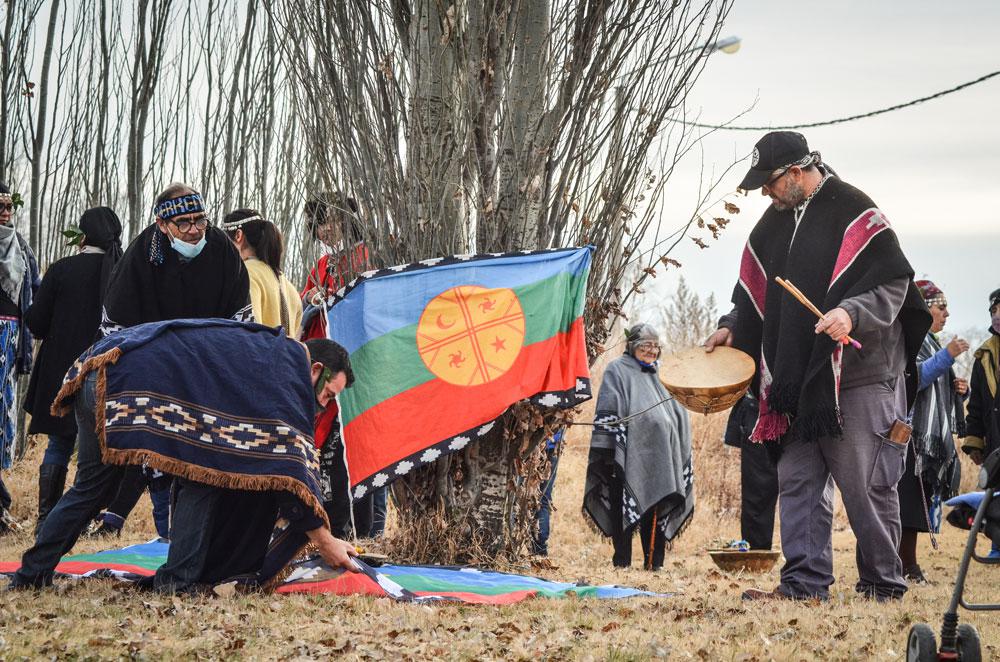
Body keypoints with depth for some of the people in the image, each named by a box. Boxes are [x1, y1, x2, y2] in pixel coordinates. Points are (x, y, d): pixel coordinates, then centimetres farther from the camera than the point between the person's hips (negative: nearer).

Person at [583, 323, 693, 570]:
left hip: (659, 456, 5)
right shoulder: (618, 371, 3)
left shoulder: (657, 375, 22)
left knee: (656, 510, 3)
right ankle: (621, 562, 0)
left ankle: (654, 563, 6)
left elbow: (676, 416, 26)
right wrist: (606, 452, -14)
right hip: (629, 457, -5)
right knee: (625, 511, -4)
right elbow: (607, 412, -5)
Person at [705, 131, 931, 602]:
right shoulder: (775, 221, 16)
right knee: (797, 481, 5)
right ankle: (805, 581, 9)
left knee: (865, 485, -3)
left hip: (858, 377, -7)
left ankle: (882, 585, 6)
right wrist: (733, 328, 10)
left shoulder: (853, 211, -8)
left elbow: (892, 282, -12)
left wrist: (852, 313, -27)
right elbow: (757, 289, 25)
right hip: (799, 381, 8)